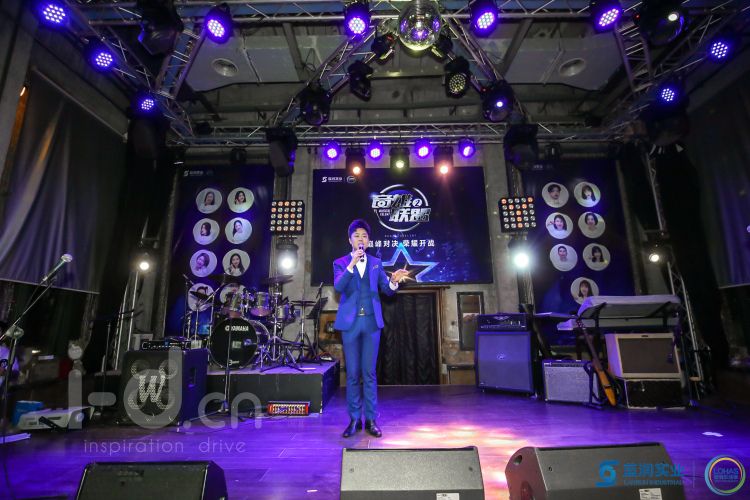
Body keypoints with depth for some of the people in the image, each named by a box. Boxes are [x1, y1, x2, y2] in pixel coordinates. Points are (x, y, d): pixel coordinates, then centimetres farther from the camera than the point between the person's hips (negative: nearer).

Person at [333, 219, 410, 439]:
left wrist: (394, 281, -14)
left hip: (372, 322, 1)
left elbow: (387, 290, 8)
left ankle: (371, 420, 16)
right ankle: (354, 420, 18)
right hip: (350, 322, -1)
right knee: (352, 373, 5)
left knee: (369, 372, 6)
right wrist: (352, 264, -25)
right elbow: (338, 286, -14)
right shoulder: (341, 263, 4)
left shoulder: (376, 262, 10)